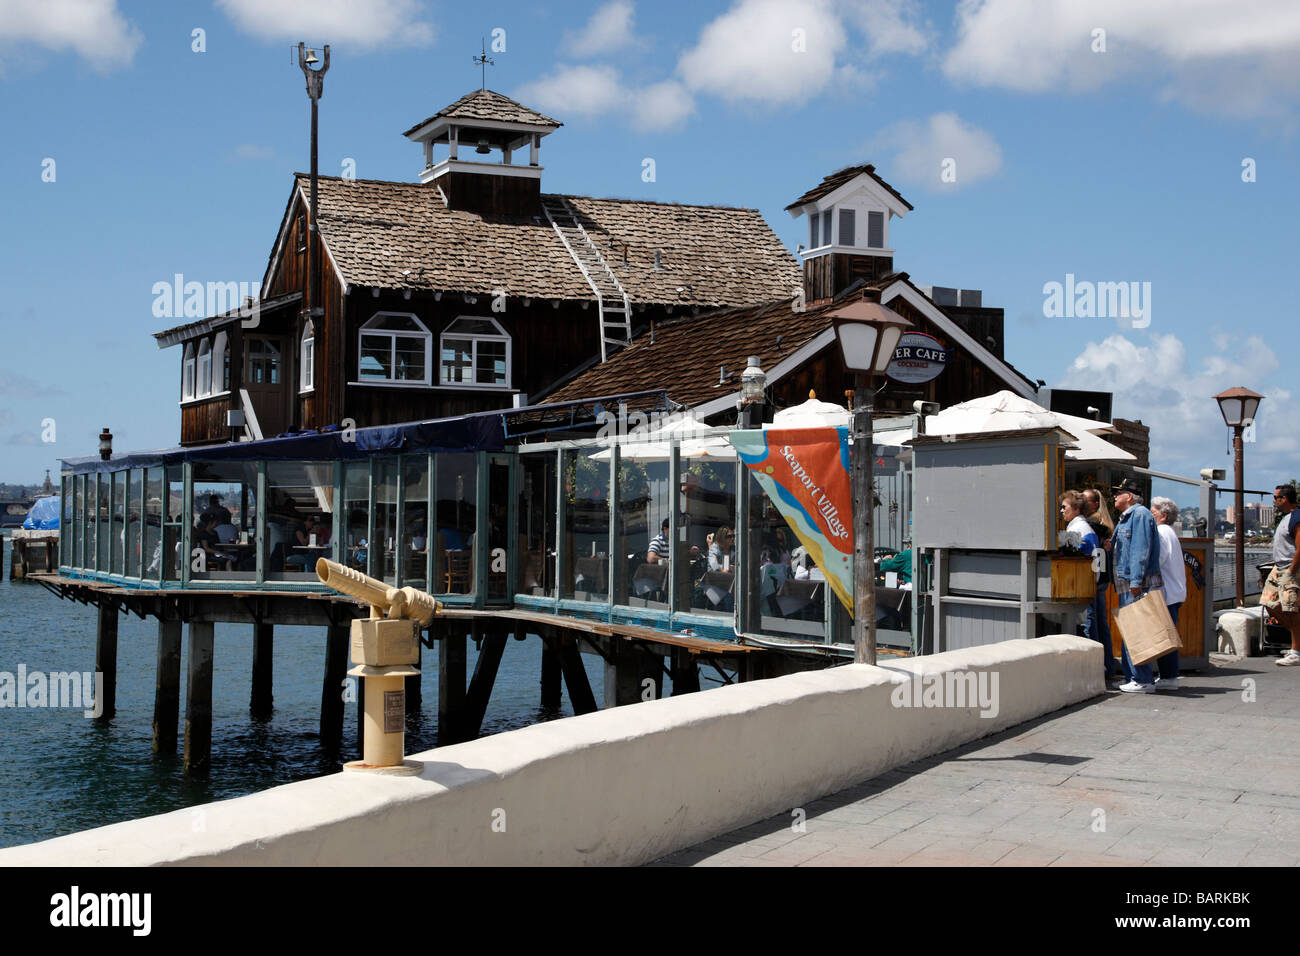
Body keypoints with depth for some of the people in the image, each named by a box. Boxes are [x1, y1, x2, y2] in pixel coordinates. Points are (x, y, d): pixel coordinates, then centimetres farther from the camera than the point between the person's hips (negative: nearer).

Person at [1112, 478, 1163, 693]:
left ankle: (1143, 680, -10)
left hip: (1138, 584, -11)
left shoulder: (1140, 515, -10)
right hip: (1127, 584, 11)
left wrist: (1136, 581, -23)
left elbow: (1141, 550, -18)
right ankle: (1133, 677, 17)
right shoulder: (1125, 518, 22)